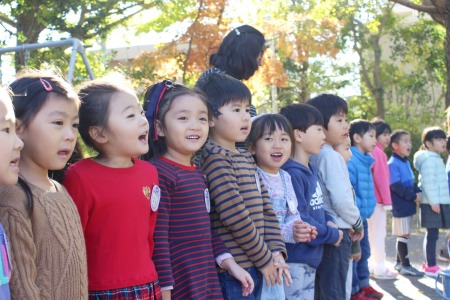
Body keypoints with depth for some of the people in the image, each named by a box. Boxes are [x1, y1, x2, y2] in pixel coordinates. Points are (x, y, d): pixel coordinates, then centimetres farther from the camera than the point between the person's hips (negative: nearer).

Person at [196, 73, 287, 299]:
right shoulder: (215, 156, -14)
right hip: (233, 267, -8)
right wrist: (264, 258, -12)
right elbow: (235, 216, -19)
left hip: (255, 264, 8)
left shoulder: (246, 157, 14)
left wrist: (276, 250, 1)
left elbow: (265, 208, 13)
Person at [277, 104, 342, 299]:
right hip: (295, 260, -10)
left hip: (311, 257, 10)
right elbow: (298, 221, -25)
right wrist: (332, 235, -12)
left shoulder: (311, 171, 11)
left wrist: (328, 222, 0)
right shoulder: (291, 174, -21)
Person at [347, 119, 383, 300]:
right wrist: (357, 212, -21)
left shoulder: (366, 160, 11)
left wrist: (368, 206, 14)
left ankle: (364, 285, 32)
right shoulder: (350, 161, -19)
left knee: (364, 252, 19)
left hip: (362, 217, 10)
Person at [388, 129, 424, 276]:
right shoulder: (392, 164, -14)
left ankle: (400, 263, 23)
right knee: (403, 235, -3)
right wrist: (413, 197, -16)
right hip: (400, 206, -9)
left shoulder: (406, 162, 14)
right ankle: (406, 266, 4)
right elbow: (396, 186, -20)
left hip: (408, 205, 9)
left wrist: (418, 192, -1)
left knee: (404, 235, 13)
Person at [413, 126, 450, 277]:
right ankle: (431, 266, -3)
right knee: (432, 234, -7)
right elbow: (428, 182, -20)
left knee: (431, 234, 14)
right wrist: (434, 201, -22)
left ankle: (428, 263, 22)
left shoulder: (435, 159, 20)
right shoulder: (429, 159, -14)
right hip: (432, 203, -10)